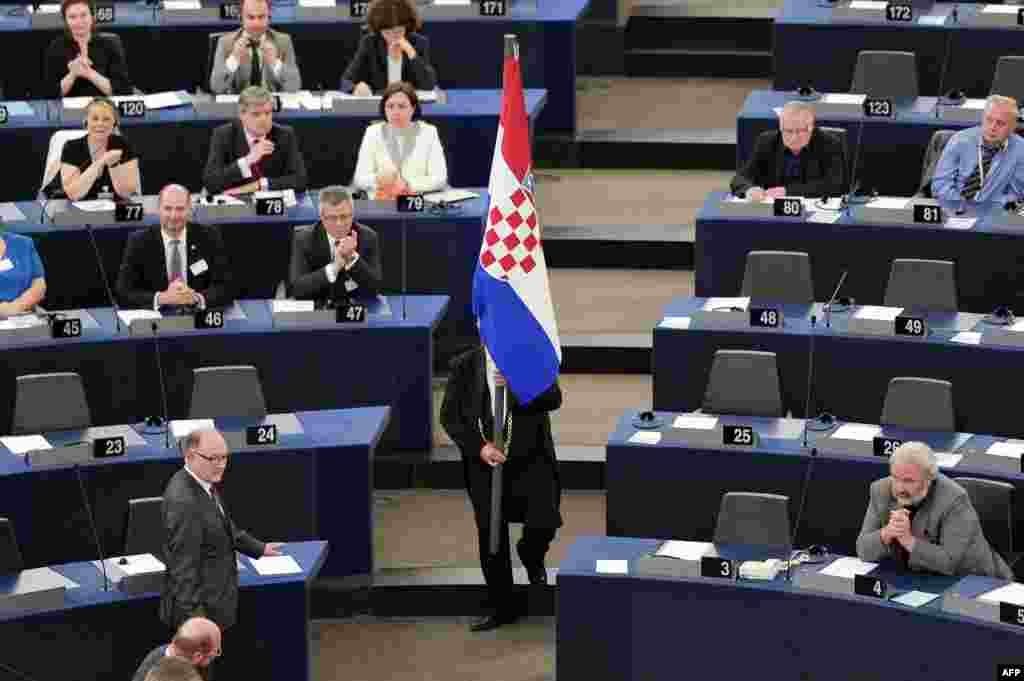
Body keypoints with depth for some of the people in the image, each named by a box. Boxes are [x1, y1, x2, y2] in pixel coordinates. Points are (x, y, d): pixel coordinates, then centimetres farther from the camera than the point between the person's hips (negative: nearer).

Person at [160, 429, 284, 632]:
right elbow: (183, 562, -26)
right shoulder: (183, 501, -27)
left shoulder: (204, 483, 3)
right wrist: (192, 613, -24)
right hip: (200, 607, -10)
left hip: (214, 597, 10)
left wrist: (259, 548, 26)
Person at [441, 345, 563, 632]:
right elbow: (450, 415, -2)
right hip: (486, 464, 1)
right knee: (491, 538, 6)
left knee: (544, 524, -16)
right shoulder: (465, 366, 0)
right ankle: (501, 608, 23)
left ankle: (530, 555, 22)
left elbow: (553, 399, -14)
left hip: (531, 461, -1)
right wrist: (478, 447, -15)